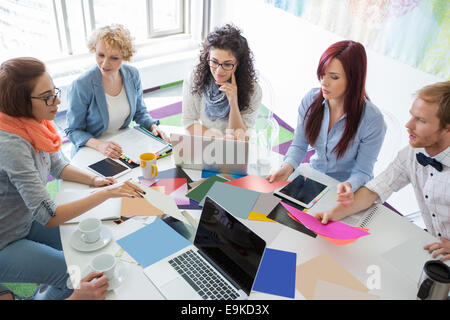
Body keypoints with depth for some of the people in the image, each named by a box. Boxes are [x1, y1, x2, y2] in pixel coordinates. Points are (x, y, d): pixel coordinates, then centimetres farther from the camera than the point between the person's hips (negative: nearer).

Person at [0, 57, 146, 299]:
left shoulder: (34, 124, -7)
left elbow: (57, 167, 9)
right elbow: (49, 217, -32)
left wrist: (94, 179, -8)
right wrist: (107, 192, -29)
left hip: (25, 222, 8)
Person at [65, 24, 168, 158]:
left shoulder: (132, 75, -4)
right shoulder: (81, 85, -19)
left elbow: (140, 112, 11)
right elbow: (73, 130, -11)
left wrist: (153, 126, -9)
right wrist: (98, 144, -28)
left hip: (124, 146, 4)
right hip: (90, 153, -4)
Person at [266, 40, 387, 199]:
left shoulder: (372, 120, -21)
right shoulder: (311, 99, -9)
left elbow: (362, 171, -14)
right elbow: (299, 145, -2)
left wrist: (349, 185, -36)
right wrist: (288, 167, -22)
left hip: (345, 190, -3)